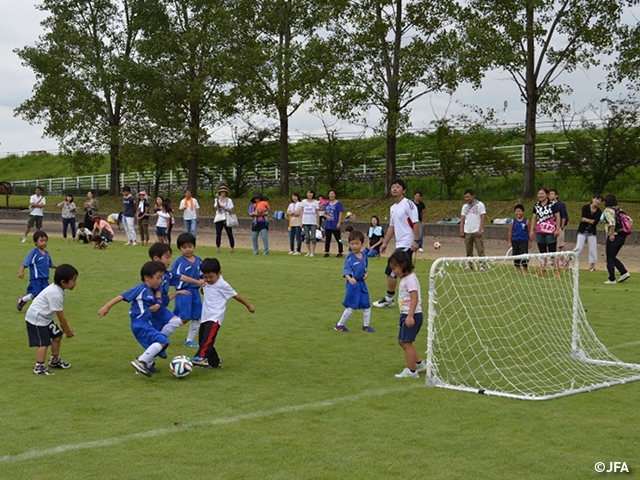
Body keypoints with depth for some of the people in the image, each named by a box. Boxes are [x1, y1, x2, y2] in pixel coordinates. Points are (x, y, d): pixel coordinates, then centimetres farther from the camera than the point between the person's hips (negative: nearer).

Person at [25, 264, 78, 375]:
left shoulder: (57, 289, -1)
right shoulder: (56, 294, -30)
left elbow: (60, 312, 8)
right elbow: (60, 315, -22)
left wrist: (65, 327, 10)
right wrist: (68, 330, -11)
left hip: (45, 317, 10)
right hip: (36, 319, -10)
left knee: (57, 335, 16)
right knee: (44, 342, -14)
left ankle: (54, 360, 32)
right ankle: (39, 367, -9)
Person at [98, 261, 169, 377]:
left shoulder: (151, 291, 12)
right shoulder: (140, 289, -12)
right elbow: (122, 296, -12)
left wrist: (157, 306, -8)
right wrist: (106, 307, -14)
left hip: (146, 324, 10)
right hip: (140, 324, -10)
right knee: (162, 341, -19)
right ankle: (140, 362, -18)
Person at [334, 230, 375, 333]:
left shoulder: (364, 255, 5)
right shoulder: (350, 257, -14)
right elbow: (346, 270, -23)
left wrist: (366, 274, 0)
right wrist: (349, 278, -42)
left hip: (362, 283, 6)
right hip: (353, 284, -6)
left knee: (366, 306, 10)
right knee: (352, 306, -4)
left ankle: (366, 325, 26)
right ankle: (339, 325, 10)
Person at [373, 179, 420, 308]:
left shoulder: (408, 204, -10)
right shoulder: (393, 208, 16)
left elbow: (416, 223, -15)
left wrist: (416, 241, -22)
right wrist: (385, 243, 16)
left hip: (406, 245, -8)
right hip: (400, 245, 8)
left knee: (391, 271, -8)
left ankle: (388, 299, 1)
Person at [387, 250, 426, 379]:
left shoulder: (410, 279, -18)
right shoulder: (405, 278, 12)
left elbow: (414, 298, -25)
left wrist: (410, 316, -31)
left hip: (412, 315, -11)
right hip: (406, 315, 11)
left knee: (407, 342, -5)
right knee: (402, 341, 18)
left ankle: (411, 371, 3)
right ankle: (419, 363, 28)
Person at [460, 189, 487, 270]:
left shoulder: (480, 205, -1)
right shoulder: (465, 206, 13)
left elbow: (483, 218, -6)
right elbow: (462, 219, 14)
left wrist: (480, 229, -14)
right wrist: (461, 231, 5)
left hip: (477, 231, -4)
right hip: (467, 232, 5)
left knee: (480, 249, -8)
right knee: (469, 250, 6)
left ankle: (482, 265, -7)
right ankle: (469, 265, 12)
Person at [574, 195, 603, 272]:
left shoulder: (599, 212, -1)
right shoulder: (585, 207, -6)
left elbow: (595, 223, -12)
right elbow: (583, 218, -17)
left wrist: (586, 219, -12)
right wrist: (591, 220, -17)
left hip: (592, 232, 3)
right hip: (582, 231, -3)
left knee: (593, 249, 4)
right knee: (578, 248, -10)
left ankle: (592, 265, 17)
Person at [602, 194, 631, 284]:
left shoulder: (608, 210, -8)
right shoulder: (619, 210, 15)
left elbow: (612, 222, -25)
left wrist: (612, 234, -24)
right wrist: (625, 233, 17)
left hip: (614, 237, -8)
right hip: (622, 236, 8)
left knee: (610, 259, 2)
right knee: (613, 257, 19)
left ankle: (611, 279, 3)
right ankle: (624, 272, 7)